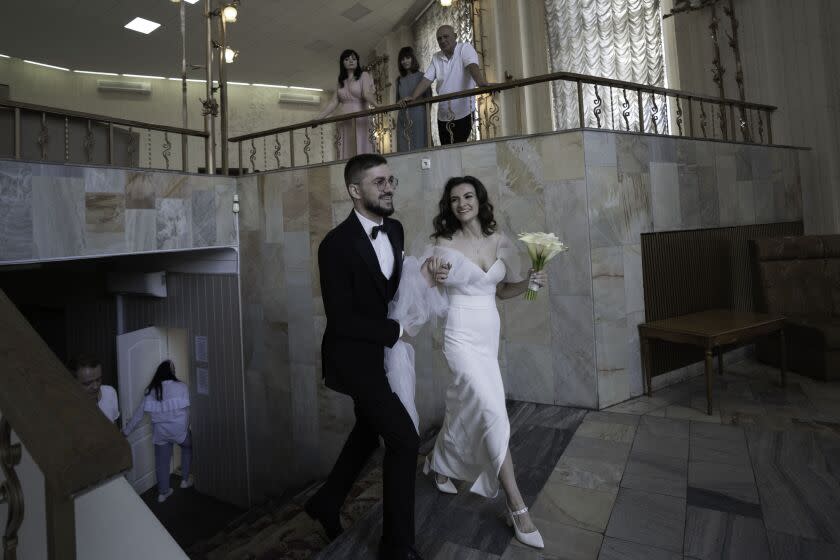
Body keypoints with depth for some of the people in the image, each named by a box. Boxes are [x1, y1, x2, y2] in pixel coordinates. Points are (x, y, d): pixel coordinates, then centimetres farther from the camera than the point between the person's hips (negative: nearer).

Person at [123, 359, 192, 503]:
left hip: (160, 432, 2)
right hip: (179, 429, -2)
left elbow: (139, 414, 3)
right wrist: (185, 427, 8)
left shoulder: (150, 390, -1)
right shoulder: (182, 387, -10)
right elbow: (187, 410, -7)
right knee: (188, 448, 26)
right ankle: (185, 480, 29)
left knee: (161, 462, 18)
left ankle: (163, 492, 29)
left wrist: (126, 431, 16)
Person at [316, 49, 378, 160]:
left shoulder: (364, 76, 9)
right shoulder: (341, 82, 21)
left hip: (359, 120, -4)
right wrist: (318, 118, 6)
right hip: (343, 122, 4)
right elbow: (334, 102, 15)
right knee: (346, 155, -3)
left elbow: (367, 93, -8)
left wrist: (376, 105, -30)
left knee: (361, 152, -12)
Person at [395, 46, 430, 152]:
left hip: (418, 118, -4)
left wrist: (428, 121, -9)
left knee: (419, 149, -4)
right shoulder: (399, 80, 16)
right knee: (404, 151, 2)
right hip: (403, 119, 4)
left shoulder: (421, 76, 3)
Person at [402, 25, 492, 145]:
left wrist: (482, 83, -41)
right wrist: (413, 97, -11)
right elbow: (426, 80, 6)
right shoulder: (436, 57, 14)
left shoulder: (465, 48, -2)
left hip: (463, 112, -5)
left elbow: (473, 66, -21)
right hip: (443, 115, 6)